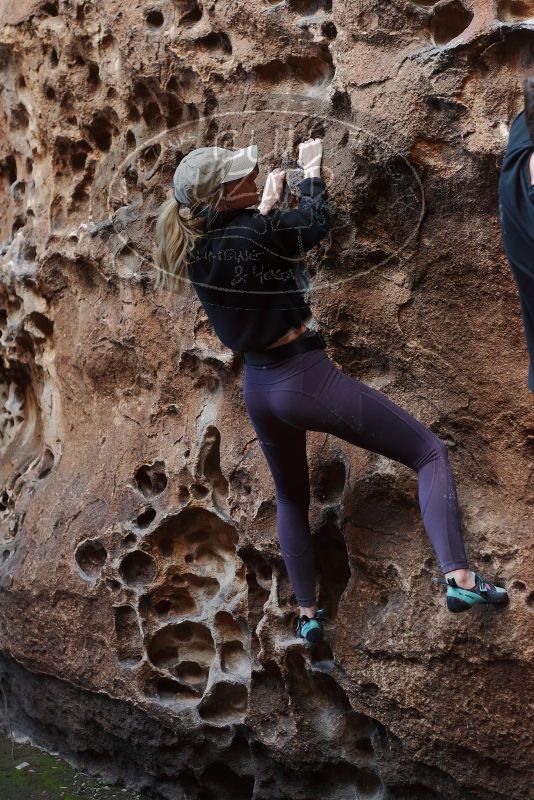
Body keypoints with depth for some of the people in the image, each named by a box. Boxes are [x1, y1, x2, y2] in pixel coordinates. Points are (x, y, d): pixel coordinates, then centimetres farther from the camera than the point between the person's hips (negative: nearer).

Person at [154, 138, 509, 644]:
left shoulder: (197, 250, 1)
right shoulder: (254, 233, -20)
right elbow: (316, 223, 0)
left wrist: (268, 203, 31)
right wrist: (311, 170, 15)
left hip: (258, 388, 8)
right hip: (304, 378, -8)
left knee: (291, 498, 30)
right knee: (430, 452, 0)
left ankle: (307, 613, 33)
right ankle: (458, 578, -13)